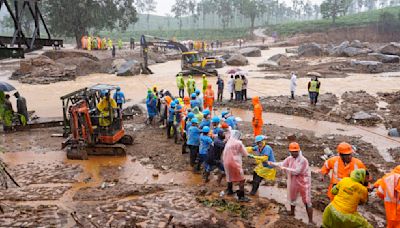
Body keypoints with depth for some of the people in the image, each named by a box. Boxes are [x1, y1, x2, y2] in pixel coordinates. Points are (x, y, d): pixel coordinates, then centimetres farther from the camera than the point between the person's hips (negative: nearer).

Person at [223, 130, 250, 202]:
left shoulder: (228, 142, 5)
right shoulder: (238, 143, -12)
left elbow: (224, 153, 9)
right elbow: (245, 154, -6)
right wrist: (240, 154, 15)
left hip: (226, 162, 7)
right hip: (235, 162, -7)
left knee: (230, 176, 28)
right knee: (241, 179, 1)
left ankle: (229, 190, 45)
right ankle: (241, 196, -1)